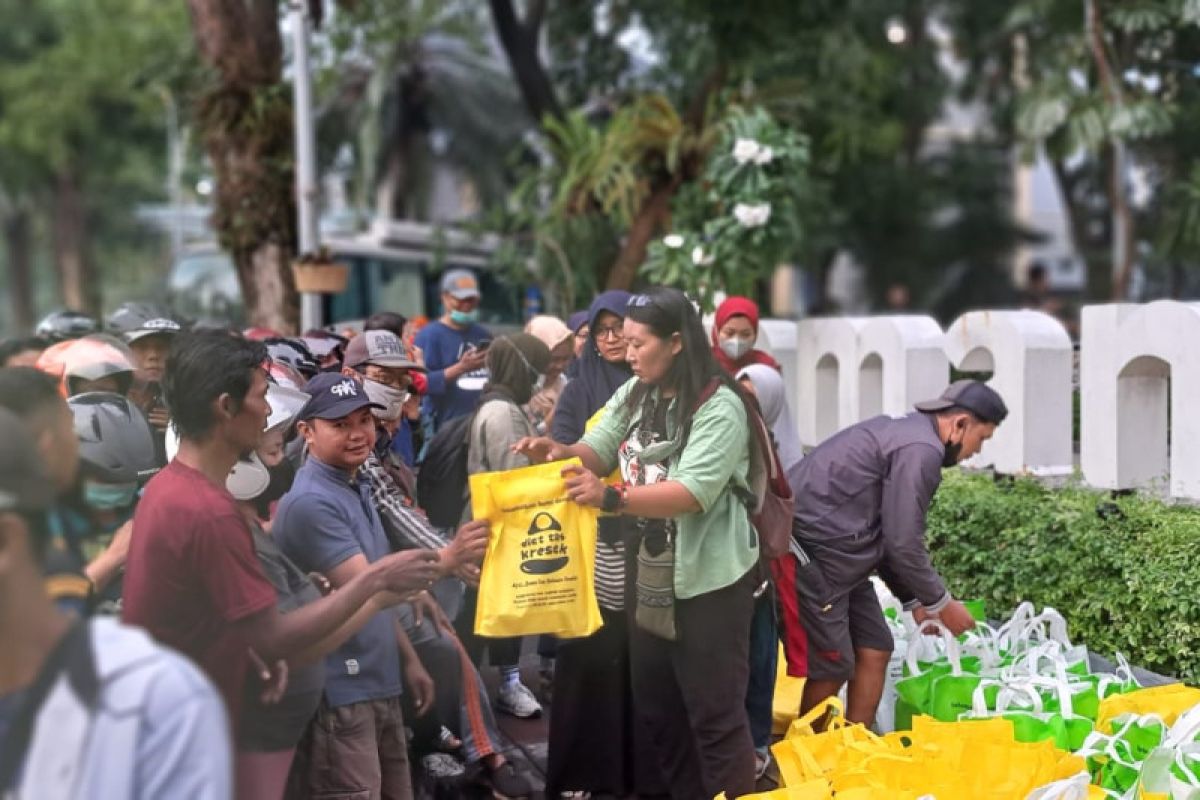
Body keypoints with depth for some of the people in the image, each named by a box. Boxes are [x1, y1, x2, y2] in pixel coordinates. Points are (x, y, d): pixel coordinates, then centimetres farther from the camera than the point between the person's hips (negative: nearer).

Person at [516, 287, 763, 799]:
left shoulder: (718, 407, -20)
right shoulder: (633, 394, 5)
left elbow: (695, 492, -30)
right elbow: (596, 451, 2)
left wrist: (611, 498, -40)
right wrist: (556, 453, -20)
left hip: (710, 580, -8)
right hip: (651, 572, 8)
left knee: (714, 715, 0)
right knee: (655, 705, 19)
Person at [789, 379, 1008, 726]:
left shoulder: (905, 432, 17)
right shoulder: (922, 450, -15)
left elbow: (887, 537, 22)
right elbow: (904, 544, -15)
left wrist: (915, 601, 22)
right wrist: (941, 603, -1)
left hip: (840, 555, 10)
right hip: (815, 554, -10)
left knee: (874, 651, 11)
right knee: (833, 667, -3)